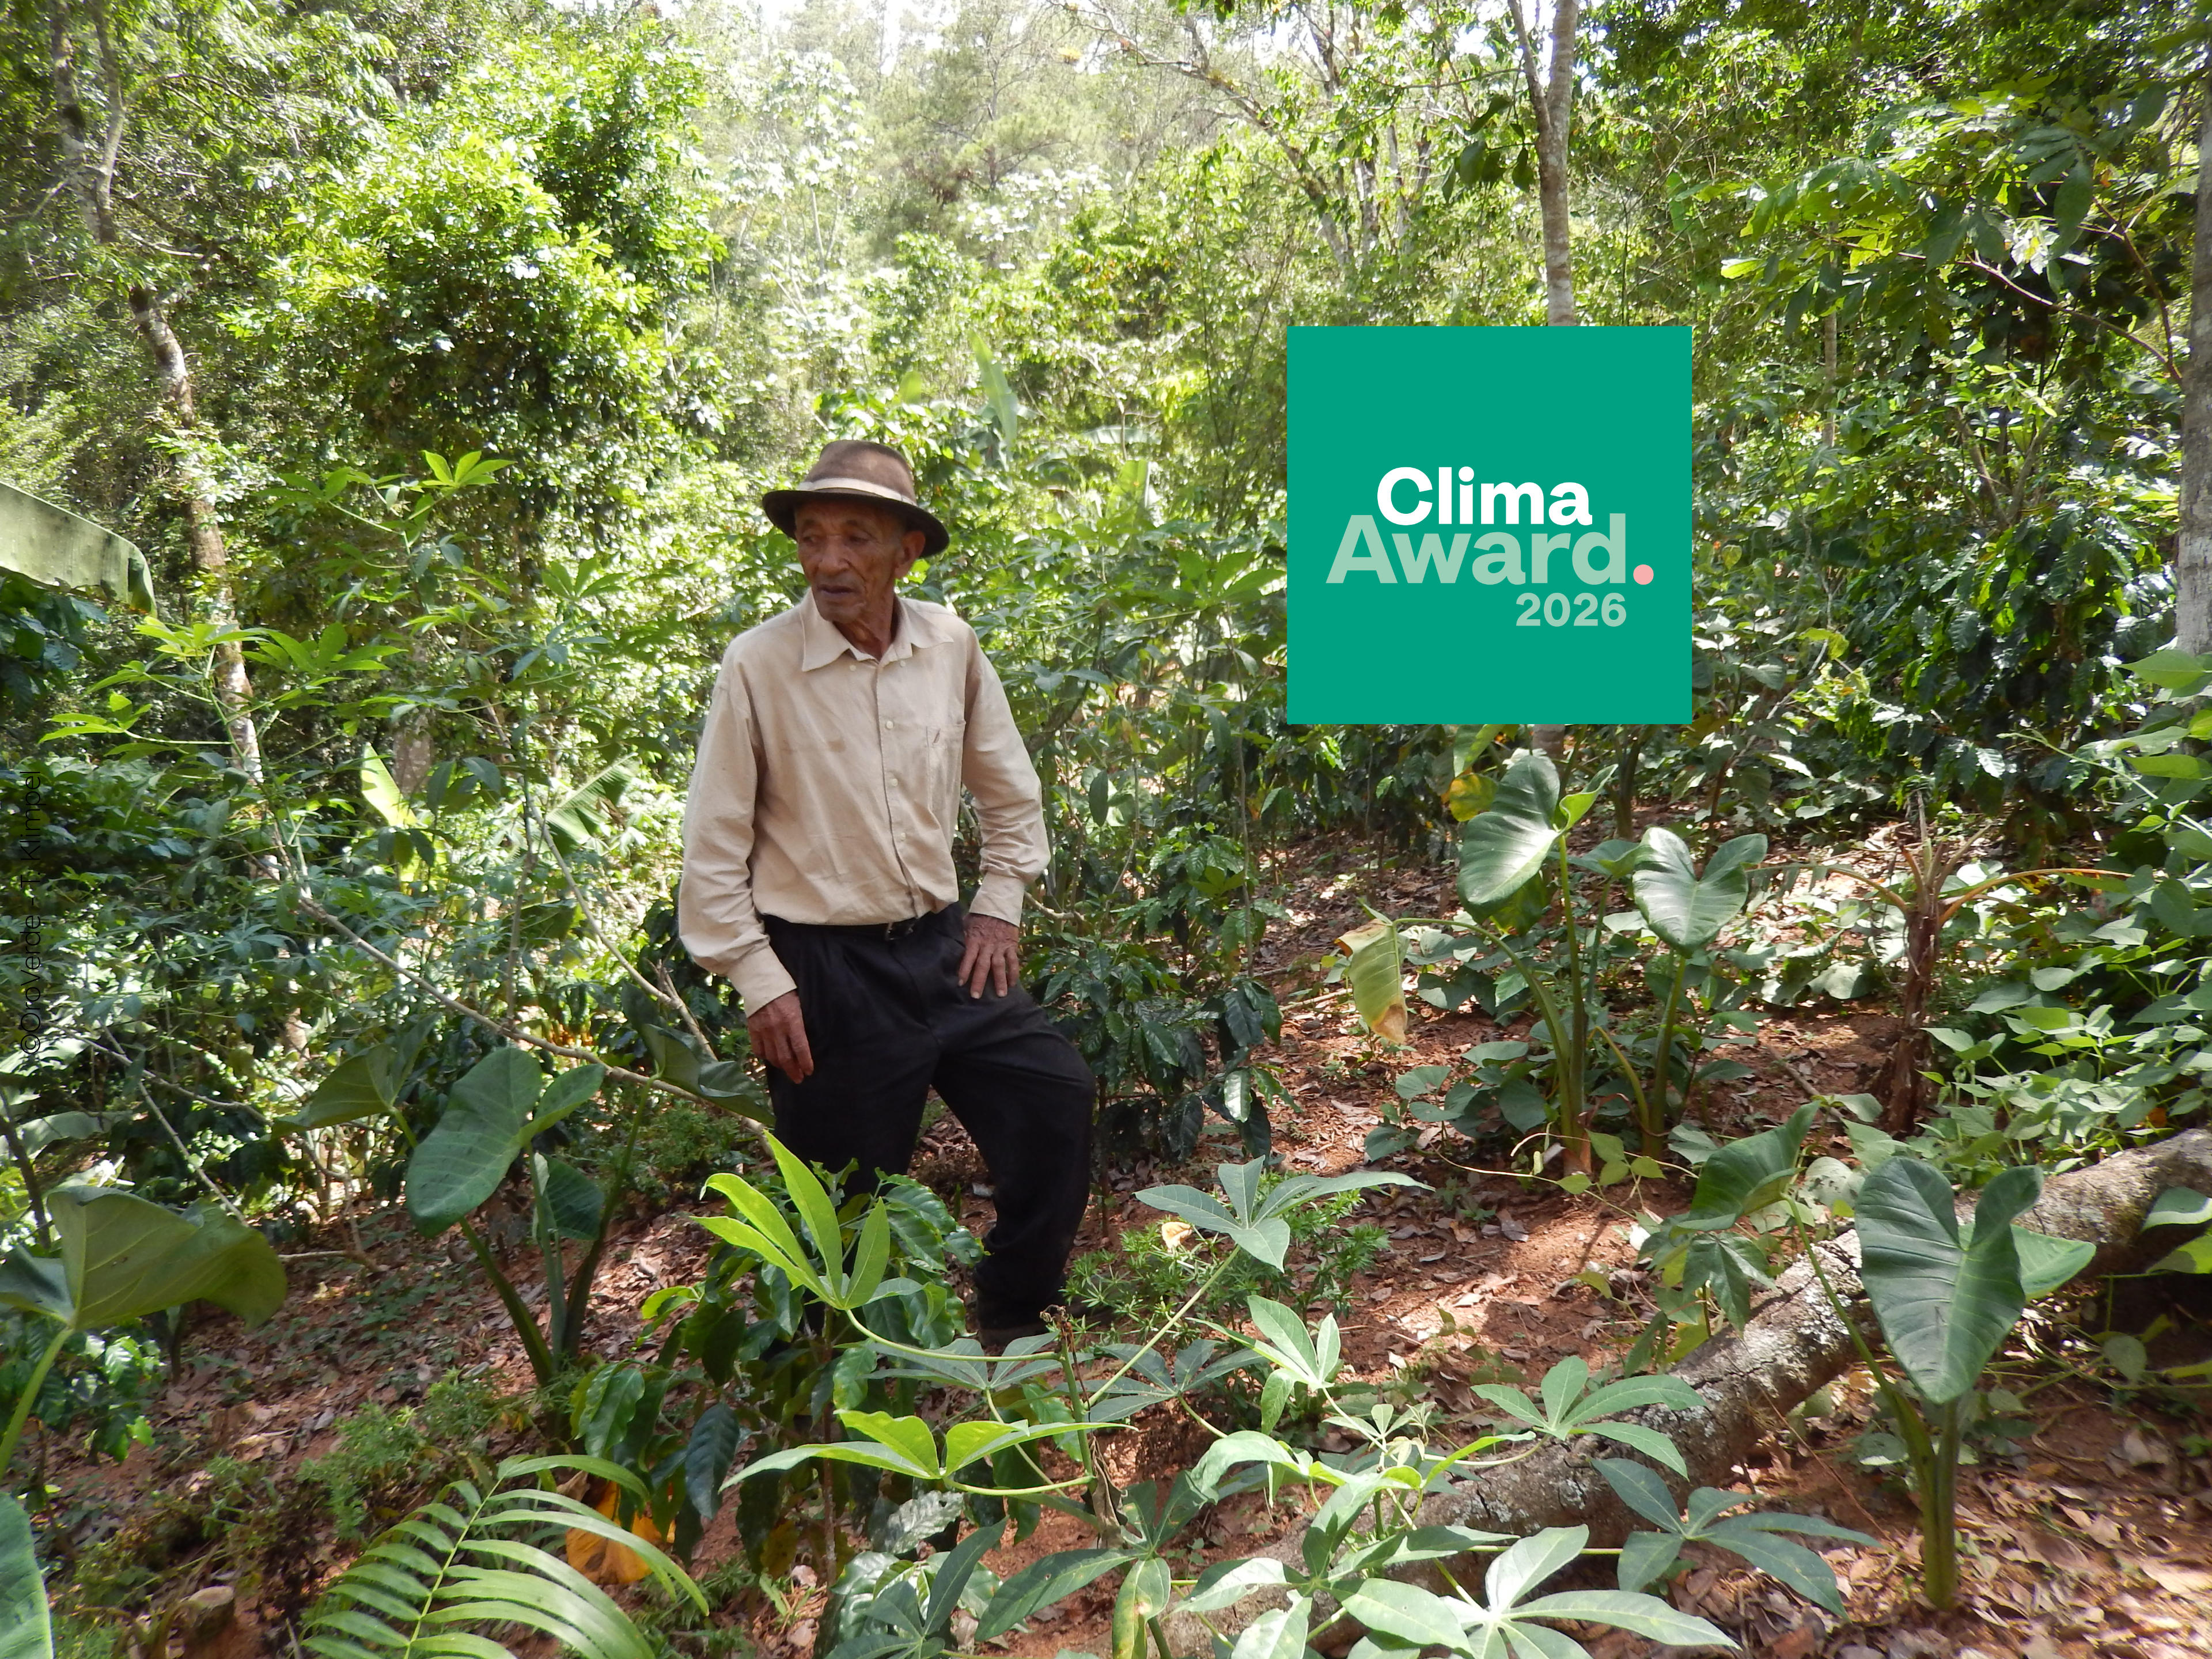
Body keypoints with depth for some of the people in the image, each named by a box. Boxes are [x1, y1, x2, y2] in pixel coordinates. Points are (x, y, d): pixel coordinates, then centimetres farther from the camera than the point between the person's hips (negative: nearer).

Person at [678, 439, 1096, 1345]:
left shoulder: (950, 645, -1)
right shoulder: (757, 666, -12)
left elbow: (1010, 790, 14)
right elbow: (712, 851, -7)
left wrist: (1000, 903, 5)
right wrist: (760, 985, -10)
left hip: (943, 948, 4)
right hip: (825, 971, -4)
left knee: (1057, 1096, 4)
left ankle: (1012, 1322, 26)